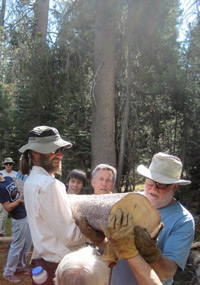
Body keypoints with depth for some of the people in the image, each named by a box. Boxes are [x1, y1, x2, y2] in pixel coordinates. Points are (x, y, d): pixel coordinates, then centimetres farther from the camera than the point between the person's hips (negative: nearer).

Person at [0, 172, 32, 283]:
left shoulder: (9, 178, 4)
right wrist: (20, 199, -22)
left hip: (26, 215, 8)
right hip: (19, 219, -8)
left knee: (27, 243, 18)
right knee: (17, 245, 2)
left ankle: (20, 267, 33)